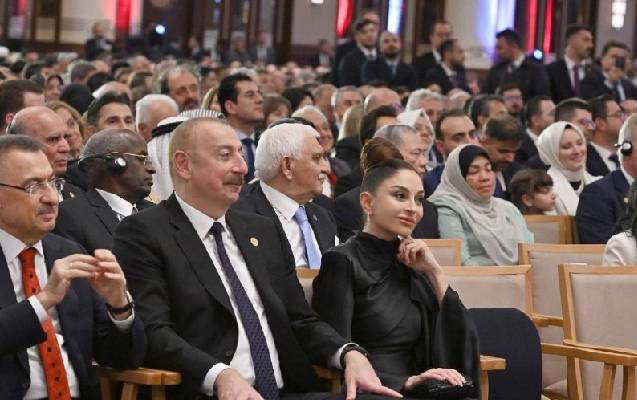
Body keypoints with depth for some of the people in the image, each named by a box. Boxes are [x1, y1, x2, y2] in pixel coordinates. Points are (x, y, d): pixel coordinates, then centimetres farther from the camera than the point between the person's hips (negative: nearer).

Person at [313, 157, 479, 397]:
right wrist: (405, 382, -20)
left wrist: (435, 273, 1)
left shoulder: (412, 264, 15)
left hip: (415, 394, 6)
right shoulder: (342, 262, -3)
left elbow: (460, 341, 8)